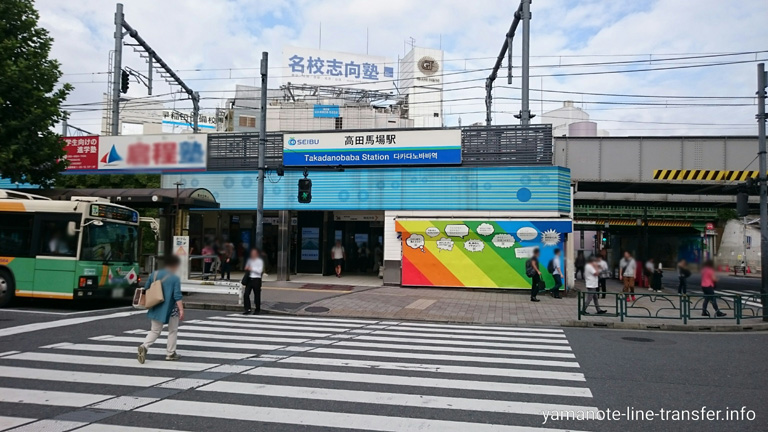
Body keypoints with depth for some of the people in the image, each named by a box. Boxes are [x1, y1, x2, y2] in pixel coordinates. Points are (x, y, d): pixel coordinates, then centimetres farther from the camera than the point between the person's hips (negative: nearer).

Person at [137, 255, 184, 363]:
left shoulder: (154, 275, 4)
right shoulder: (175, 279, -12)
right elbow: (177, 296, -18)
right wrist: (181, 310, -16)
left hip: (156, 309, 4)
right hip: (170, 309, -4)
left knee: (155, 331, 13)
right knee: (173, 331, 14)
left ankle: (144, 346, -11)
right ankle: (170, 354, 18)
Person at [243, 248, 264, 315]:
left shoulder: (260, 261, -1)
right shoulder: (249, 260, 14)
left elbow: (260, 270, -10)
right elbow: (246, 267, 23)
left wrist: (252, 269, -16)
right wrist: (247, 268, 1)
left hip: (256, 279, -4)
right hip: (249, 279, 4)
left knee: (257, 295, 2)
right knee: (246, 294, -6)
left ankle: (257, 310, 15)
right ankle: (248, 309, 0)